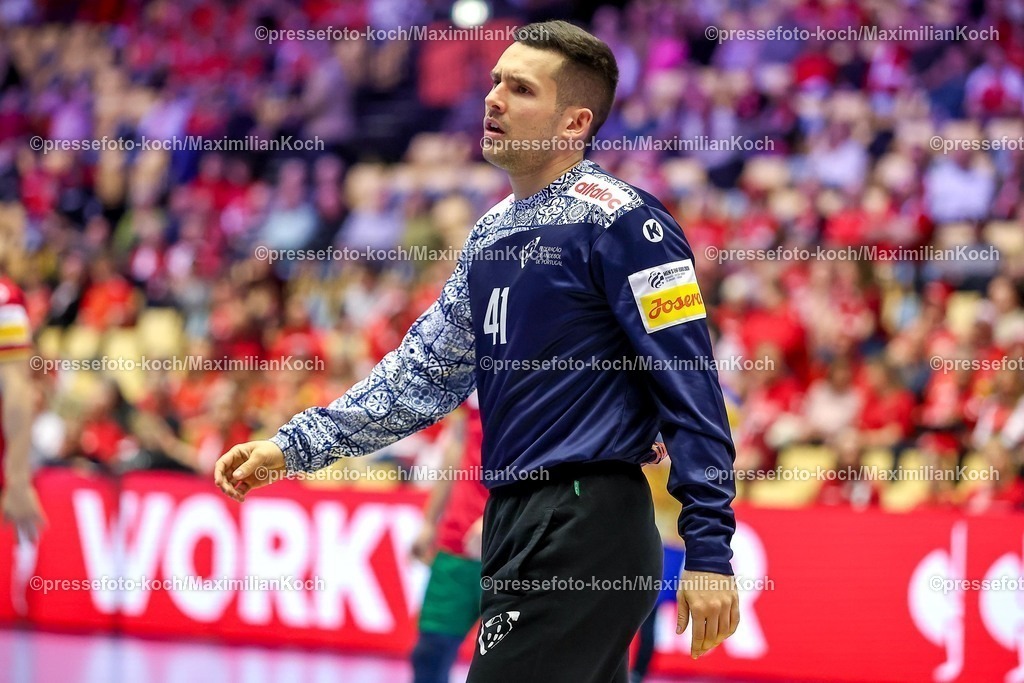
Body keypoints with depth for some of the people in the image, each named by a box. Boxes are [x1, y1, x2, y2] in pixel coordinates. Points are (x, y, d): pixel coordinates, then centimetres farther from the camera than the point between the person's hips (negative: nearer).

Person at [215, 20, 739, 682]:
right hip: (517, 524, 9)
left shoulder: (618, 220, -11)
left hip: (586, 525, -9)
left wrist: (709, 551, -18)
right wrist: (293, 446, 14)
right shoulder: (493, 235, 16)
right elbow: (425, 372, 21)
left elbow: (693, 391, -14)